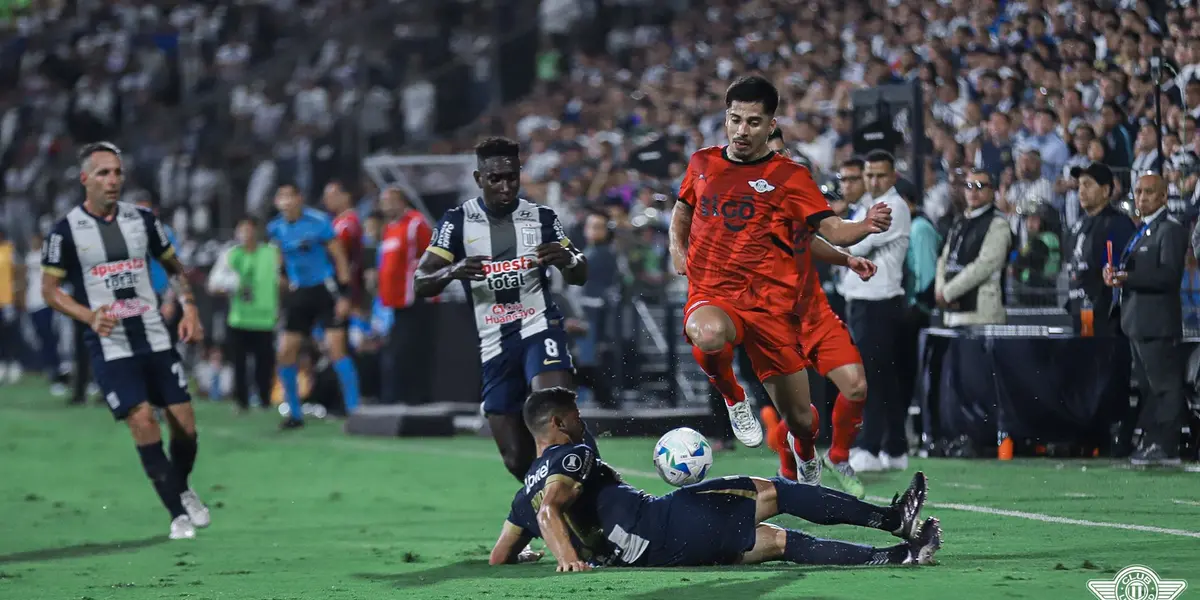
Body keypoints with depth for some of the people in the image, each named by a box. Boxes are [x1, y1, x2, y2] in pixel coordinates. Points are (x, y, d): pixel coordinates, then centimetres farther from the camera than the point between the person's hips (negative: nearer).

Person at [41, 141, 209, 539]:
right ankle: (178, 514, -7)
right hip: (110, 347, -4)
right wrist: (90, 316, -17)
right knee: (142, 421, -15)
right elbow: (49, 288, -2)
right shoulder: (66, 231, -6)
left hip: (156, 339, 4)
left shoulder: (142, 220, 5)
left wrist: (189, 308, 3)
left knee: (184, 421, 0)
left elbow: (173, 267, 18)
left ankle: (182, 489, 29)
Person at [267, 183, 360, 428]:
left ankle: (354, 409, -10)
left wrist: (344, 295, -13)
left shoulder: (319, 222, -12)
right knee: (285, 353, 1)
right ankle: (295, 413, 13)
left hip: (325, 289, -5)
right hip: (298, 294, 5)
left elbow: (339, 258, -9)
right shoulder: (276, 228, 3)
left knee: (336, 348, -14)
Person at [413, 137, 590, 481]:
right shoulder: (458, 222, 1)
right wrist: (453, 271, -27)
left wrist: (567, 259, -13)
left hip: (539, 328, -1)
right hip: (495, 345, 1)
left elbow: (579, 277, 13)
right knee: (518, 460, 3)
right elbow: (420, 284, -4)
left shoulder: (541, 217, 4)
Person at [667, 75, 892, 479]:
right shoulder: (702, 164, 12)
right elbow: (682, 211, 32)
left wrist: (866, 227, -27)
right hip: (711, 296, 1)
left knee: (800, 419, 1)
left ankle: (807, 462, 40)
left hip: (770, 305, -1)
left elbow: (830, 230, -6)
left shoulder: (789, 176, 3)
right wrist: (677, 249, 13)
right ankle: (733, 398, -4)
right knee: (709, 333, -39)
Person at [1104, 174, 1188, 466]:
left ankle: (1166, 448, -6)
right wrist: (1115, 274, 4)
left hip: (1157, 319, -10)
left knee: (1165, 385, -7)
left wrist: (1128, 277, -27)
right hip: (1138, 321, 10)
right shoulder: (1142, 231, 21)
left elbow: (1170, 274, -21)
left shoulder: (1171, 230, -10)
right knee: (1148, 386, 14)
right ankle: (1151, 441, 19)